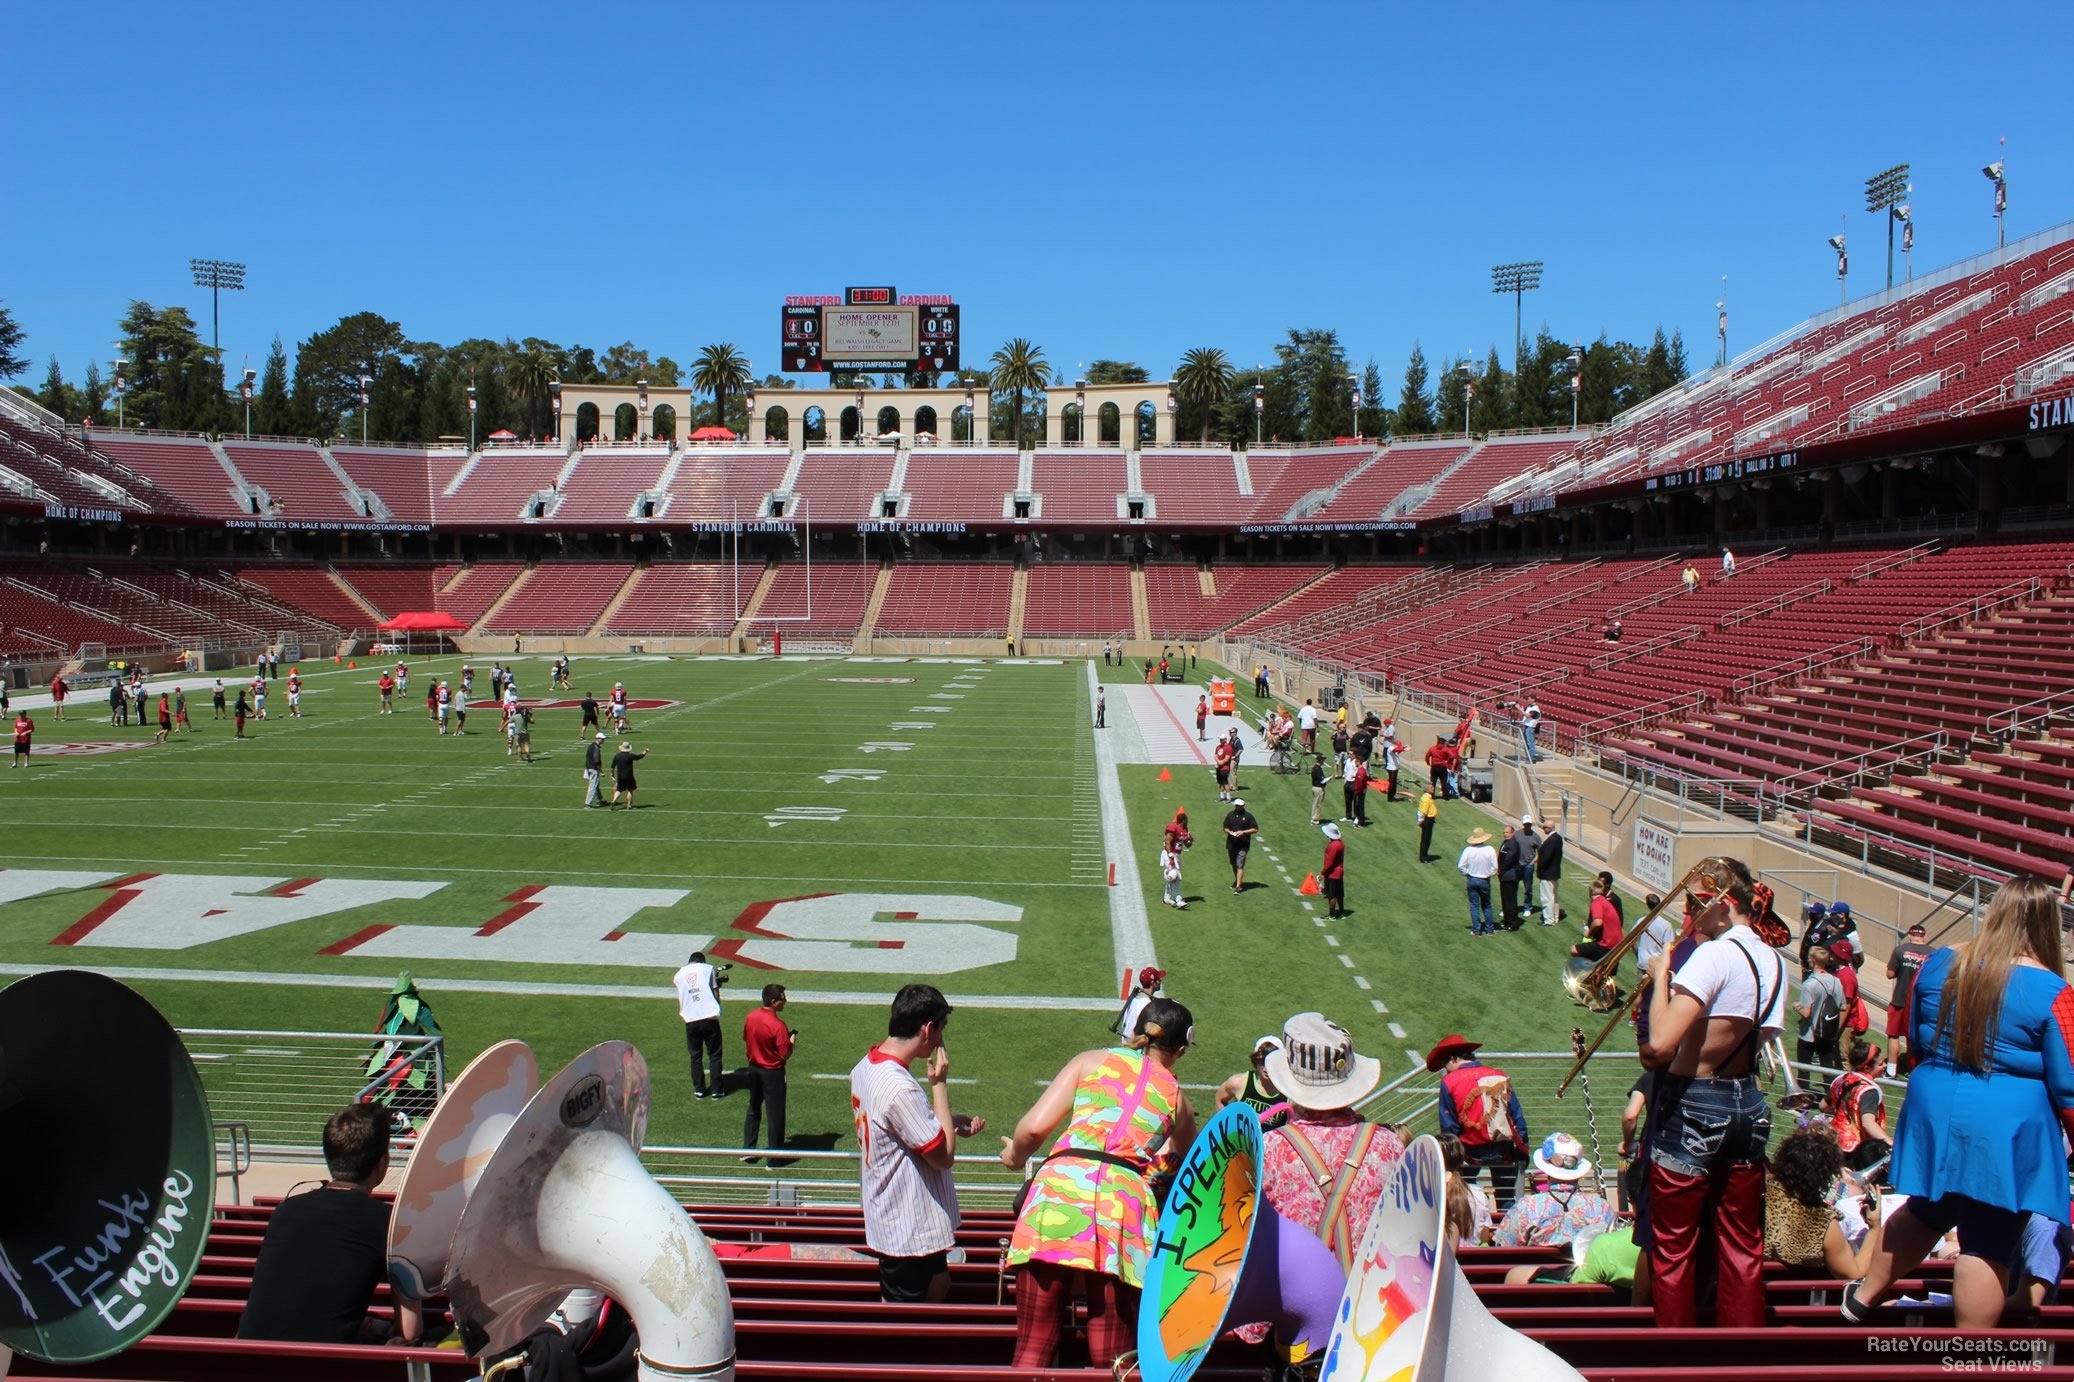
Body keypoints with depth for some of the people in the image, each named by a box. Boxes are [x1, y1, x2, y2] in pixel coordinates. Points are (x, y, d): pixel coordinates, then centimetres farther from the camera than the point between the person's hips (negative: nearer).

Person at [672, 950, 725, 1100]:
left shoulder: (679, 974, 12)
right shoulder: (708, 969, 4)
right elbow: (716, 993, 3)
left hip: (690, 1021, 2)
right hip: (709, 1017, -2)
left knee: (695, 1056, 14)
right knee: (714, 1054, 8)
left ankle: (699, 1090, 17)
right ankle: (717, 1090, 10)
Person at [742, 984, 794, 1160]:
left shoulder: (750, 1018, -4)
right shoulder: (778, 1025, -24)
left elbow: (745, 1044, 8)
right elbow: (785, 1055, -19)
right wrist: (792, 1041, -3)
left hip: (754, 1069, 6)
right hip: (773, 1073, -6)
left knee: (753, 1109, 21)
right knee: (776, 1113, 5)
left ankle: (747, 1149, 26)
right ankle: (774, 1154, 11)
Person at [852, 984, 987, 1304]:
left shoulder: (865, 1067, 1)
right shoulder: (900, 1089, -30)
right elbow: (944, 1155, -22)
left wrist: (950, 1123, 6)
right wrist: (940, 1083, -19)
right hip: (909, 1227, -10)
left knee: (938, 1285, 25)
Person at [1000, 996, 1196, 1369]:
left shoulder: (1092, 1061, 17)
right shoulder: (1176, 1097, 21)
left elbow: (1035, 1126, 7)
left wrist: (1016, 1155, 27)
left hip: (1060, 1188, 0)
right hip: (1125, 1204, 0)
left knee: (1032, 1350, 5)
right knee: (1110, 1360, 7)